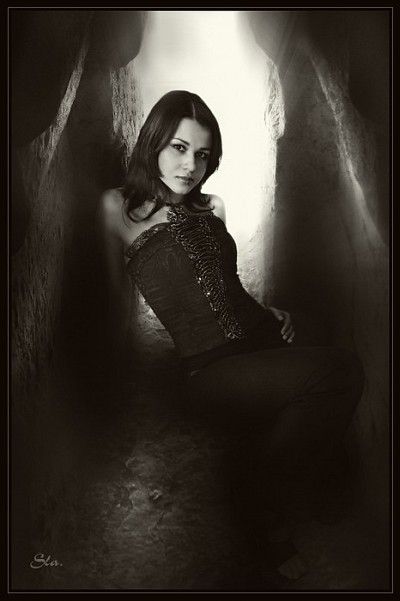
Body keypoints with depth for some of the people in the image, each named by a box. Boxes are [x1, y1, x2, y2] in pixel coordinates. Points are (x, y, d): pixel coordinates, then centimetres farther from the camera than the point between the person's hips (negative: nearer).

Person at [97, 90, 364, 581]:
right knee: (338, 370, -28)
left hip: (261, 340, 6)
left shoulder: (211, 207, 17)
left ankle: (269, 520, 13)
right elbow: (118, 301, 9)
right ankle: (267, 513, -2)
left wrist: (269, 312, 12)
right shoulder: (119, 209, 2)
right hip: (209, 372, -6)